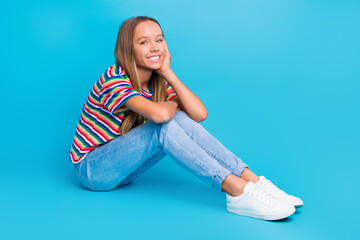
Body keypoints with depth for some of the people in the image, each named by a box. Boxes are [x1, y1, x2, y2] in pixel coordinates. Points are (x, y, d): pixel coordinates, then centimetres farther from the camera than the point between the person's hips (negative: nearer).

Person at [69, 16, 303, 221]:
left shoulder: (159, 82, 1)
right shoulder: (114, 78, -22)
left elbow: (200, 114, -16)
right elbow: (159, 114, -39)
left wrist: (168, 73, -18)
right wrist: (173, 105, -16)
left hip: (120, 167, 6)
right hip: (93, 169, -6)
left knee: (181, 120, -19)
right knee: (164, 126, -30)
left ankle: (253, 181, -23)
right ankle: (237, 192, -34)